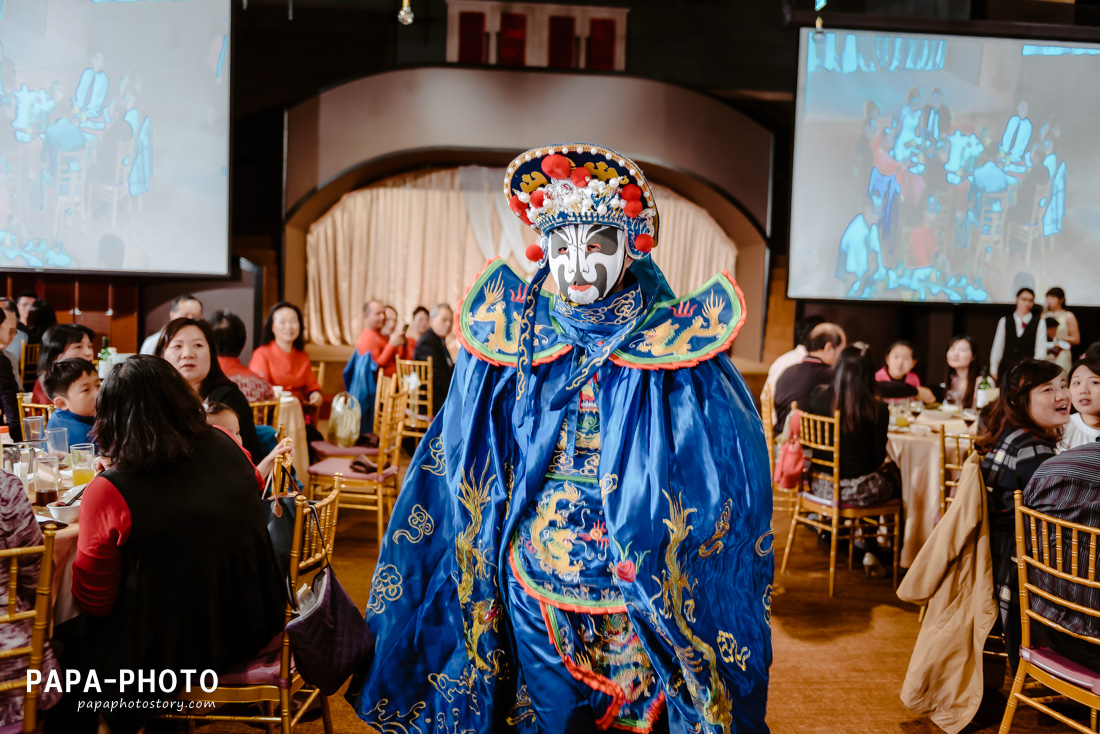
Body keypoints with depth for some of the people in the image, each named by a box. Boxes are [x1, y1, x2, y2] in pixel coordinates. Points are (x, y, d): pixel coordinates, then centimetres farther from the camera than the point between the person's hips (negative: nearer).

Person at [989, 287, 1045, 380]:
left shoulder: (1039, 323, 4)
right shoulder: (1004, 321, 9)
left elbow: (1041, 348, 1)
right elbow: (997, 347, 9)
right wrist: (993, 371, 7)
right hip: (1006, 369, 1)